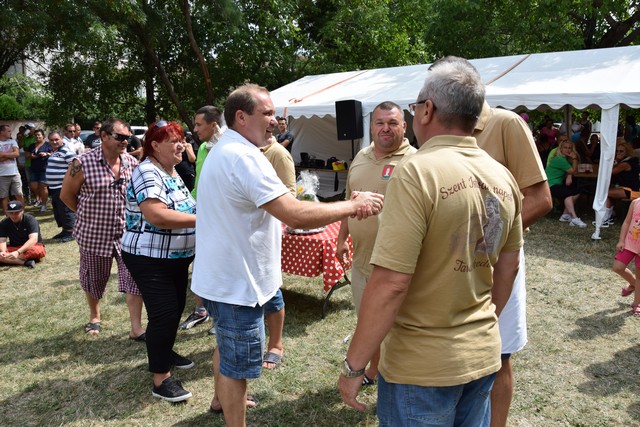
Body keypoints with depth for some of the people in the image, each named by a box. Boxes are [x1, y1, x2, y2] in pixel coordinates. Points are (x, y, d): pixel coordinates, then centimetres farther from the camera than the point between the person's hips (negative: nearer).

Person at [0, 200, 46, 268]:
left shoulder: (30, 220, -15)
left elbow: (33, 239, -28)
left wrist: (17, 252, -40)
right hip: (13, 248, 4)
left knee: (37, 251, -40)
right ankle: (25, 262, -35)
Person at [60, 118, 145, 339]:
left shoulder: (133, 163, -3)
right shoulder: (82, 164, -12)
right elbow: (67, 195, -1)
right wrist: (89, 215, 3)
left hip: (127, 234, 2)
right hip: (95, 235, -1)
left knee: (134, 278, -4)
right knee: (94, 279, 17)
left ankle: (136, 328, 4)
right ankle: (94, 317, 43)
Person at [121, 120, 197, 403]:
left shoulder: (173, 172, 11)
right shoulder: (147, 172, -20)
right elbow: (157, 215, -32)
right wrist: (202, 219, -29)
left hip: (177, 257, 10)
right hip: (150, 259, -9)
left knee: (176, 308, 19)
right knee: (163, 313, -6)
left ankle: (164, 352, 40)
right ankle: (161, 380, 6)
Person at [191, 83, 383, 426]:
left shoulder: (222, 151, 10)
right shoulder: (243, 156, -26)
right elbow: (297, 214, -34)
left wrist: (280, 222, 19)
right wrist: (354, 205, -25)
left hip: (218, 276, 11)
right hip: (237, 282, -11)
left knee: (226, 344, 30)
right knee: (237, 365, 6)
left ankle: (222, 399, 51)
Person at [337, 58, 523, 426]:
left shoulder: (418, 172, -21)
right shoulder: (502, 177, 0)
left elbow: (391, 283, -25)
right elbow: (509, 265, 11)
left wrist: (354, 366, -14)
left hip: (423, 366, -6)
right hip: (484, 355, 7)